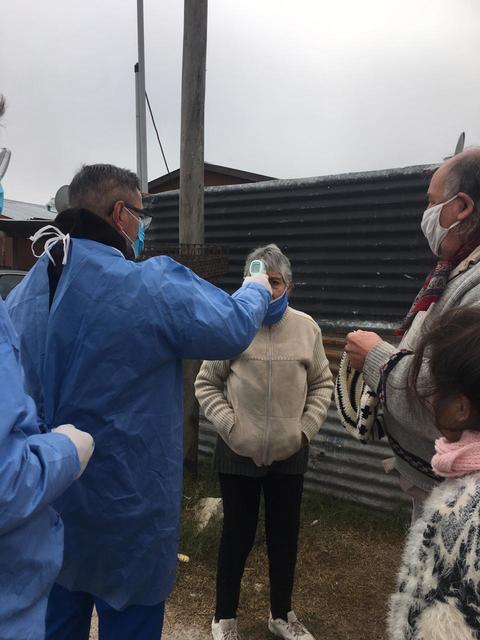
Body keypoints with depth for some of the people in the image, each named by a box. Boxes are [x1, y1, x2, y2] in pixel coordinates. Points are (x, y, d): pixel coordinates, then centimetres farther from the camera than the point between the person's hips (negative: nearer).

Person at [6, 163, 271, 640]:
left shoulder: (23, 292, -1)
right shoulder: (154, 286, -23)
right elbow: (234, 326, -10)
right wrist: (257, 289, 10)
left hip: (43, 508, 7)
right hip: (125, 508, -6)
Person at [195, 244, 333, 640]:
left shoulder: (306, 327, 0)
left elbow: (322, 384, 9)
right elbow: (206, 384, -1)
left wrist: (307, 427, -1)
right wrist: (229, 425, -10)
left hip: (290, 454, 3)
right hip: (238, 454, -2)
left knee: (285, 536, 16)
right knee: (237, 534, 11)